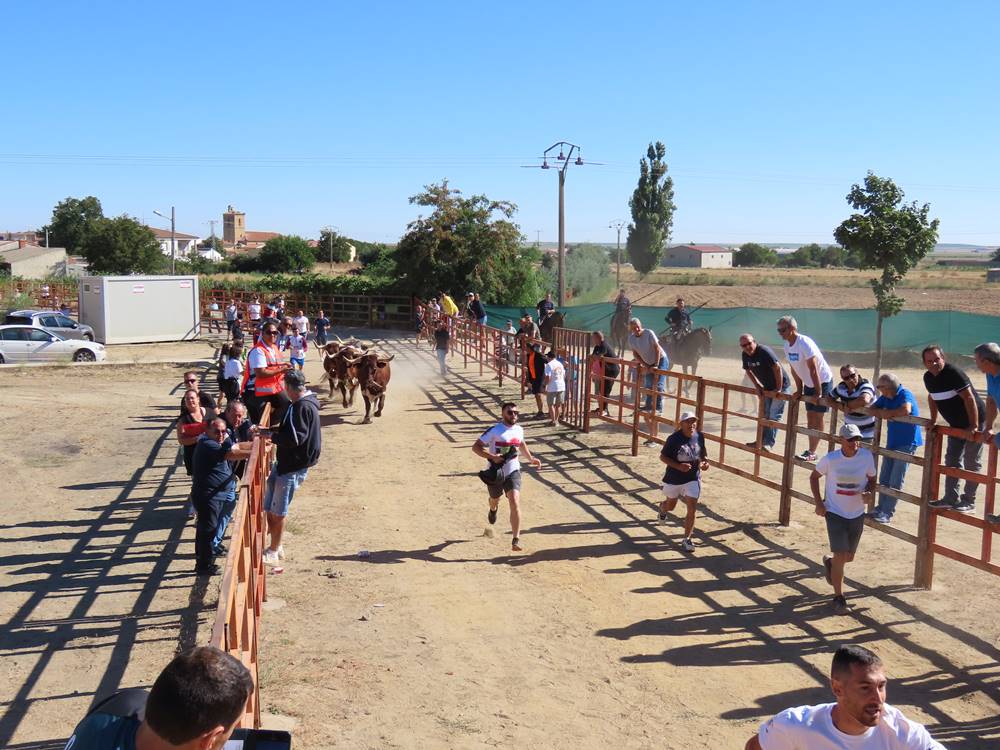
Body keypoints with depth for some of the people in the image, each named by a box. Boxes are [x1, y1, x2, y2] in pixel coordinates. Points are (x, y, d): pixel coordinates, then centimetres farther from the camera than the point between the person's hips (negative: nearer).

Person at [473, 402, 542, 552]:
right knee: (495, 499, 23)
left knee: (515, 502, -18)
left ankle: (516, 540, -18)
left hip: (513, 472, 2)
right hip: (496, 472, -2)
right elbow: (476, 447, -16)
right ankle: (493, 509, 64)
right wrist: (492, 457, -28)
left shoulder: (519, 429, 2)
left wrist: (531, 458, 21)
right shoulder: (494, 431, -16)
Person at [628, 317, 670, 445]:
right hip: (649, 364, 6)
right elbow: (635, 354, -1)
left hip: (661, 360, -6)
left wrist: (656, 365, -22)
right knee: (648, 387, 5)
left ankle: (659, 407, -19)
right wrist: (646, 365, -11)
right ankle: (648, 406, 15)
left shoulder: (649, 333, -21)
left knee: (658, 384, -19)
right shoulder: (631, 338, -6)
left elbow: (657, 348, -20)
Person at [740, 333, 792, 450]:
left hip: (781, 386, -8)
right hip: (767, 387, 8)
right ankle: (761, 441, 21)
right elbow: (748, 371, 11)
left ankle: (768, 443, -6)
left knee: (774, 416, -8)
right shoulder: (745, 355, -3)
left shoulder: (764, 351, -26)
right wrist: (757, 386, 1)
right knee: (765, 414, 13)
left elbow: (777, 368, -29)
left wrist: (778, 389, -25)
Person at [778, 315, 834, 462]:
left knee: (817, 416, -6)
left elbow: (813, 370, -26)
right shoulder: (787, 345, -1)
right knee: (810, 416, 10)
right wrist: (799, 389, 8)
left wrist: (819, 393, -24)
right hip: (808, 383, 8)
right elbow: (794, 369, 8)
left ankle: (811, 452, -4)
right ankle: (811, 451, 17)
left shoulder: (805, 343, -26)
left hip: (822, 382, -8)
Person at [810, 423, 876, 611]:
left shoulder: (867, 456, -9)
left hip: (857, 515, 3)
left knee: (849, 557, 16)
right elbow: (814, 477, 1)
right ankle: (838, 597, 8)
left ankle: (829, 561, 51)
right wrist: (818, 503, -6)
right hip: (835, 513, -3)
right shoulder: (830, 459, -14)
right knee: (840, 556, -7)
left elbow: (872, 479, 6)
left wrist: (869, 492, -16)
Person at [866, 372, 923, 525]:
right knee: (884, 478, 11)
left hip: (907, 443, -8)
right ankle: (881, 508, 20)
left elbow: (906, 410, -37)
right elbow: (870, 410, 0)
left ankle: (887, 513, 0)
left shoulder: (905, 394, -18)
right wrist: (881, 412, -22)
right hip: (892, 442, 8)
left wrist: (888, 413, -22)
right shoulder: (885, 397, 4)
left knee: (895, 481, -4)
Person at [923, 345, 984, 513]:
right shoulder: (928, 377, 0)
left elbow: (969, 398, -27)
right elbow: (932, 398, 17)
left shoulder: (954, 373, -24)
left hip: (974, 421, -8)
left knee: (971, 463, -1)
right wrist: (933, 421, 16)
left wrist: (974, 426, -29)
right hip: (956, 424, 8)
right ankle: (950, 499, 17)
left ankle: (969, 502, 4)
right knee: (952, 461, 11)